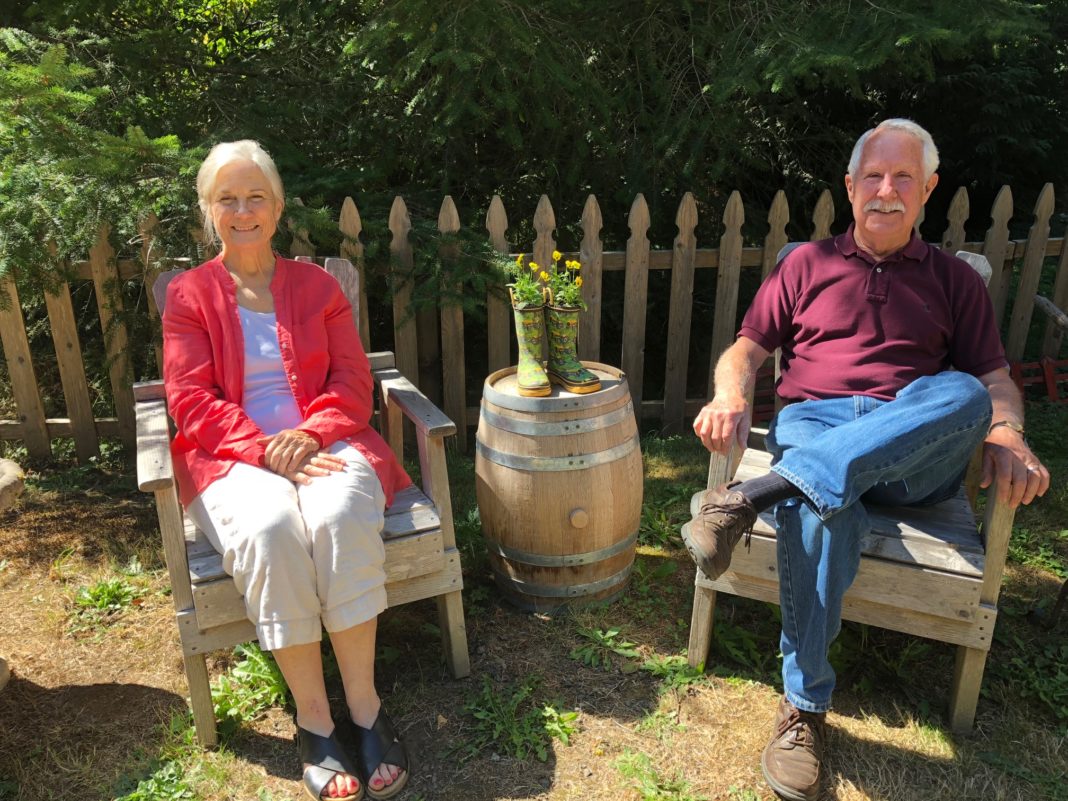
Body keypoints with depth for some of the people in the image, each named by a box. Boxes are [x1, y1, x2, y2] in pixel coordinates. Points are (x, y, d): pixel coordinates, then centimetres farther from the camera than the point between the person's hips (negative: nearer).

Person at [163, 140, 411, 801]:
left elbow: (353, 381, 8)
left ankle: (366, 708, -20)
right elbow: (191, 399, 1)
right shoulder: (188, 295, 11)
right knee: (268, 527, -34)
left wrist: (309, 434, -13)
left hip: (322, 443, 1)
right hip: (233, 458, -1)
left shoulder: (317, 284, 16)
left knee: (340, 513, -33)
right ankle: (314, 720, -20)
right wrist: (264, 450, -16)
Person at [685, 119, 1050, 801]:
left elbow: (994, 380, 15)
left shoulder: (955, 280, 23)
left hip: (917, 456, 1)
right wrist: (731, 397, -10)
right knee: (821, 510, -37)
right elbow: (748, 348, 14)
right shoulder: (808, 264, 22)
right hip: (811, 422, 0)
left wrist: (1007, 434, -9)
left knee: (962, 393, -35)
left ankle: (757, 494, -44)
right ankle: (805, 707, -25)